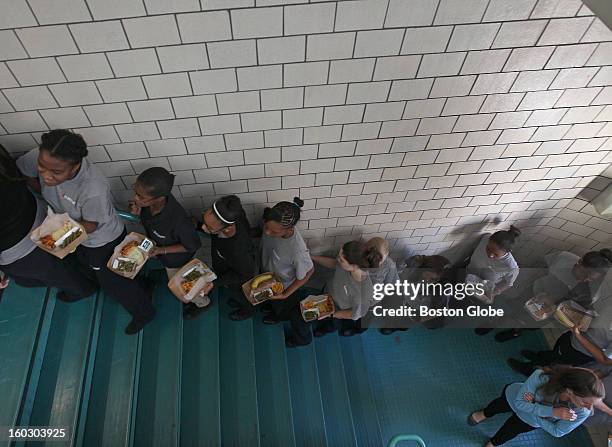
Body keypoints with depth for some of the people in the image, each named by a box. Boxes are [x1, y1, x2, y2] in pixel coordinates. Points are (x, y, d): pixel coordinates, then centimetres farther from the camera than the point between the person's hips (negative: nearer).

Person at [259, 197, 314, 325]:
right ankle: (272, 305, 73)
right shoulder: (273, 226, -32)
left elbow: (308, 272, -27)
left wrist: (286, 294, -22)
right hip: (267, 273, 5)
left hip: (282, 286, -4)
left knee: (280, 305, 33)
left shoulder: (297, 249, -48)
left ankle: (279, 315, 68)